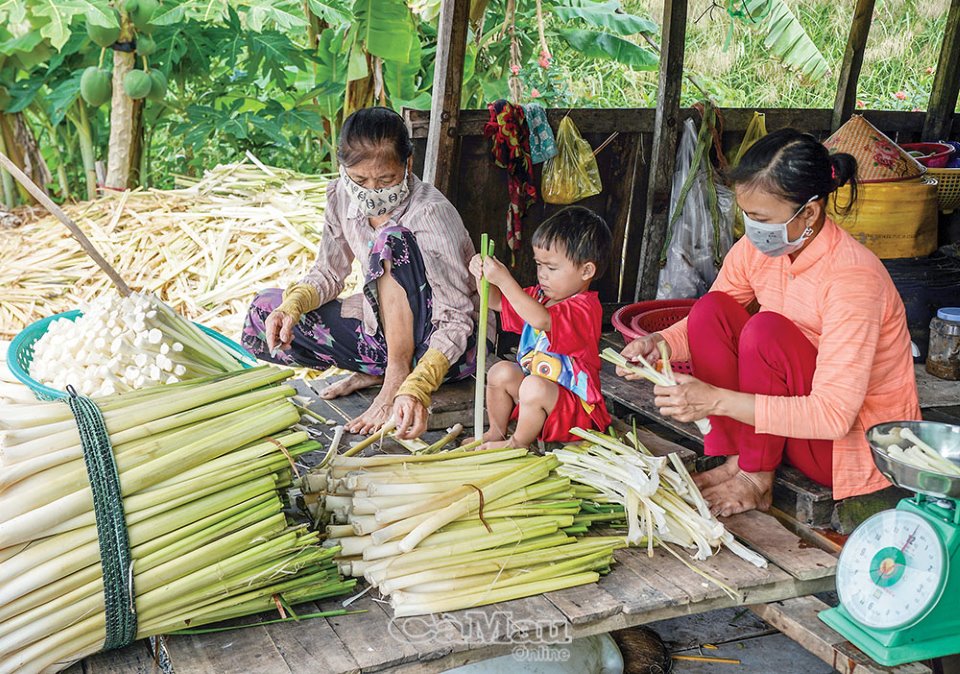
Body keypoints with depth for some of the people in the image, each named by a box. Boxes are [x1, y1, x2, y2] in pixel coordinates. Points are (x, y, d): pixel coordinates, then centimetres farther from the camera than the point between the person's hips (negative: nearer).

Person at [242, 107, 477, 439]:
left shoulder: (431, 213, -25)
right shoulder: (342, 197, -6)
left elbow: (455, 319, -29)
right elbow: (328, 274, 4)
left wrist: (417, 387, -45)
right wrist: (292, 305, -19)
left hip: (443, 345, -7)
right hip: (384, 328, 7)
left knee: (393, 239, -31)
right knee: (264, 312, -5)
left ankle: (396, 378, -23)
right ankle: (379, 370, -2)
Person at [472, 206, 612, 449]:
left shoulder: (584, 308, -24)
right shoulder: (540, 296, 6)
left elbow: (541, 320, -41)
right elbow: (497, 302, 15)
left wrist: (504, 280, -41)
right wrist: (484, 277, -8)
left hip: (574, 407, -9)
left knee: (534, 387, -33)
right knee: (500, 372, -5)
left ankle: (519, 442, -8)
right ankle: (496, 432, 11)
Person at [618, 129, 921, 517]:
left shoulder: (852, 276, -28)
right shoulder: (755, 250, -8)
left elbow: (833, 415, -31)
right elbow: (704, 324, 5)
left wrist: (716, 400, -37)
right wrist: (659, 343, -19)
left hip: (858, 440, -7)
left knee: (766, 330, -30)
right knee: (711, 310, -12)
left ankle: (757, 479, -12)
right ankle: (737, 459, -8)